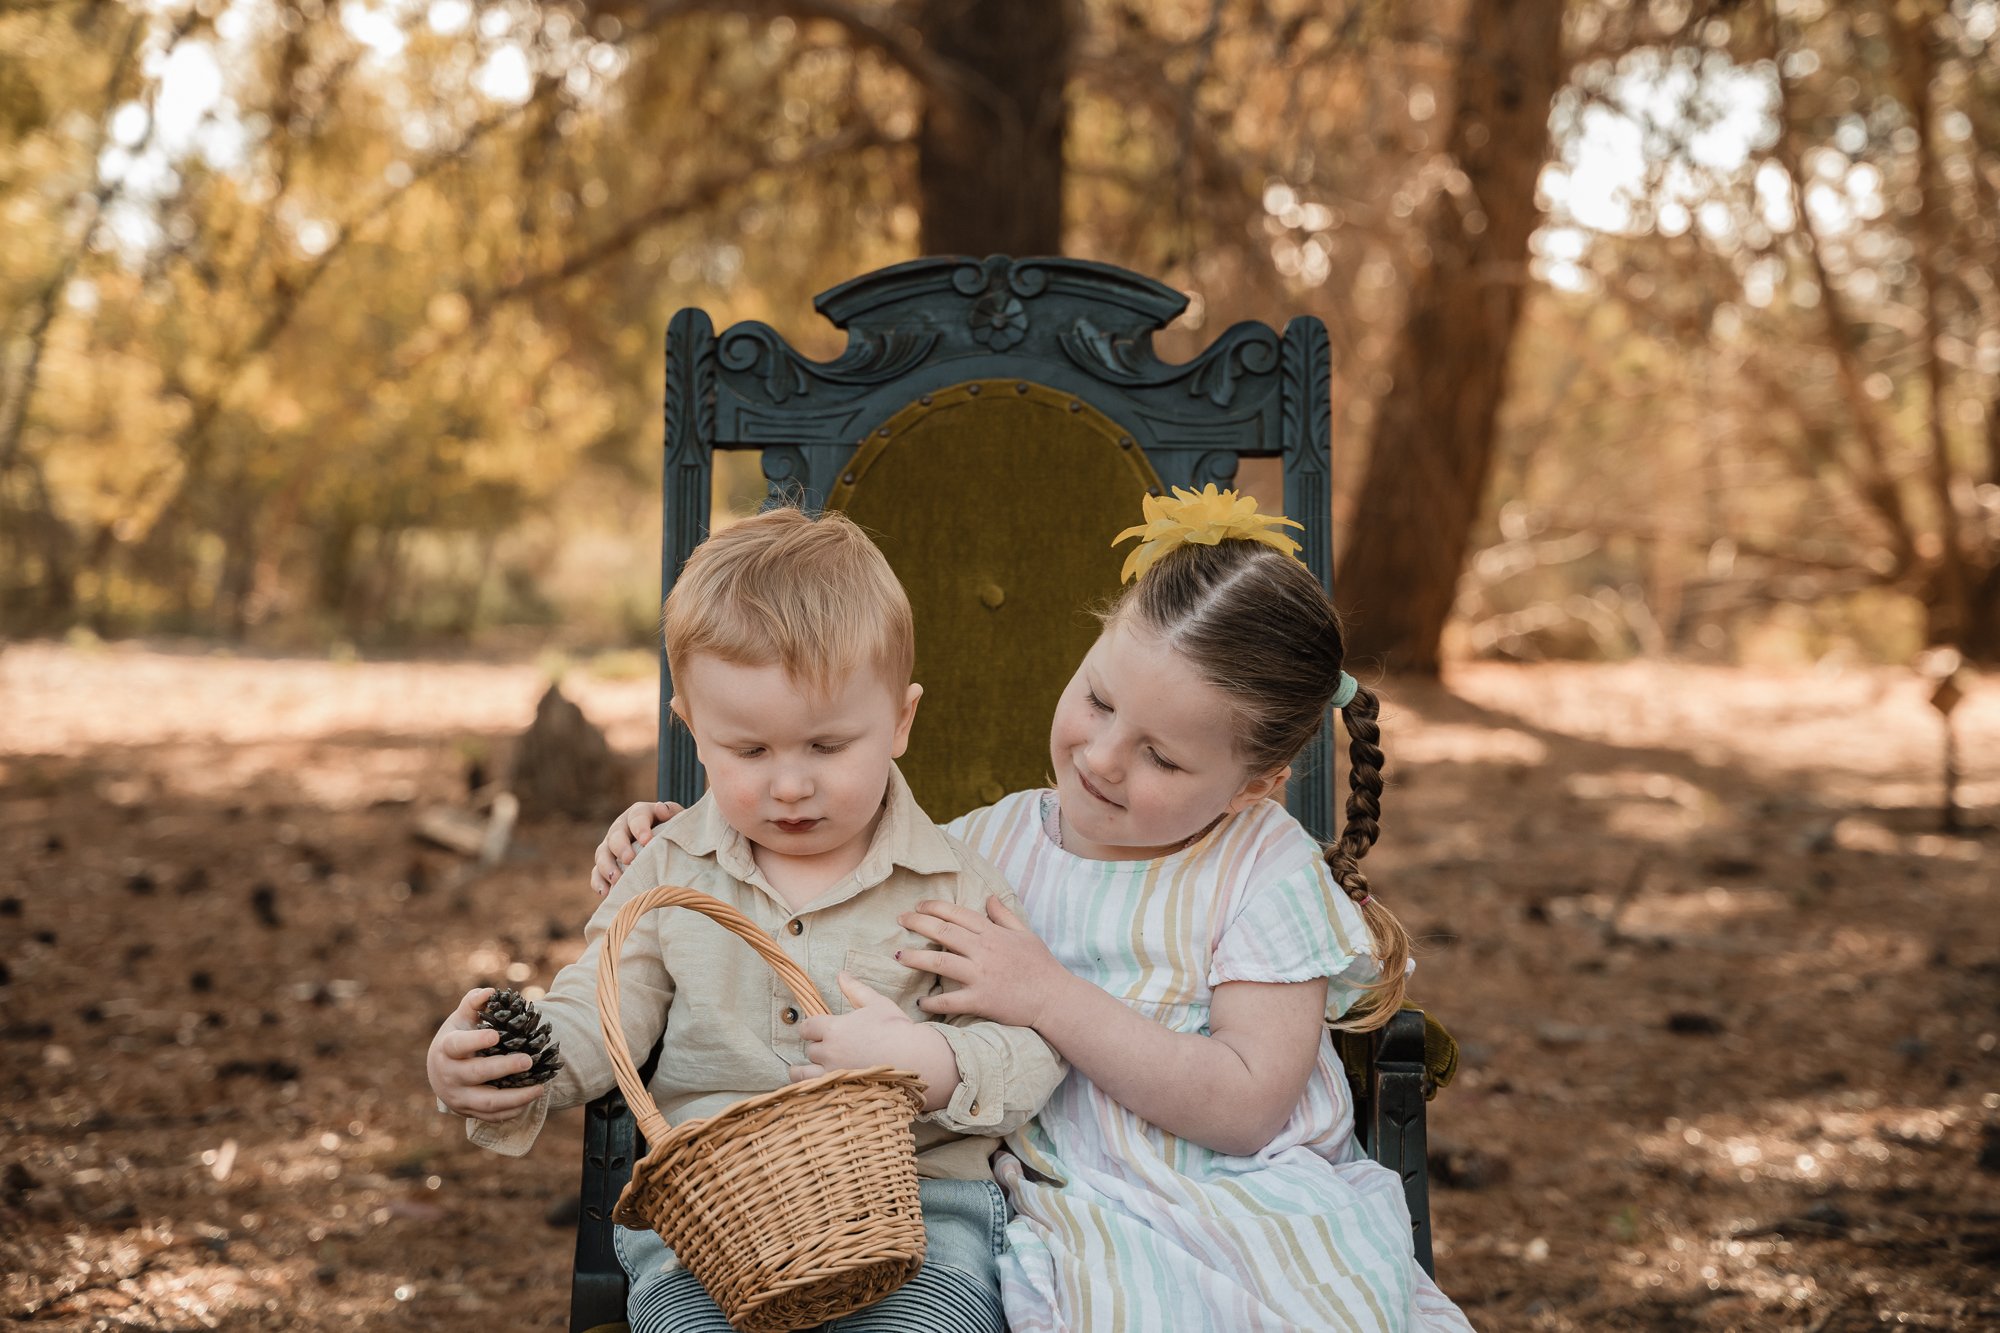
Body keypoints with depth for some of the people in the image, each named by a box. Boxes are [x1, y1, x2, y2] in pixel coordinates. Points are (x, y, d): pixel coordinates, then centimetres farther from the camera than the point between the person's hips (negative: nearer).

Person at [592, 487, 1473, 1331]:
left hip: (1253, 1202, -2)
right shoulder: (991, 844, 9)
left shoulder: (1267, 873, -3)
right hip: (1078, 1213, 2)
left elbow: (1247, 1107, -13)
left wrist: (1052, 999, -16)